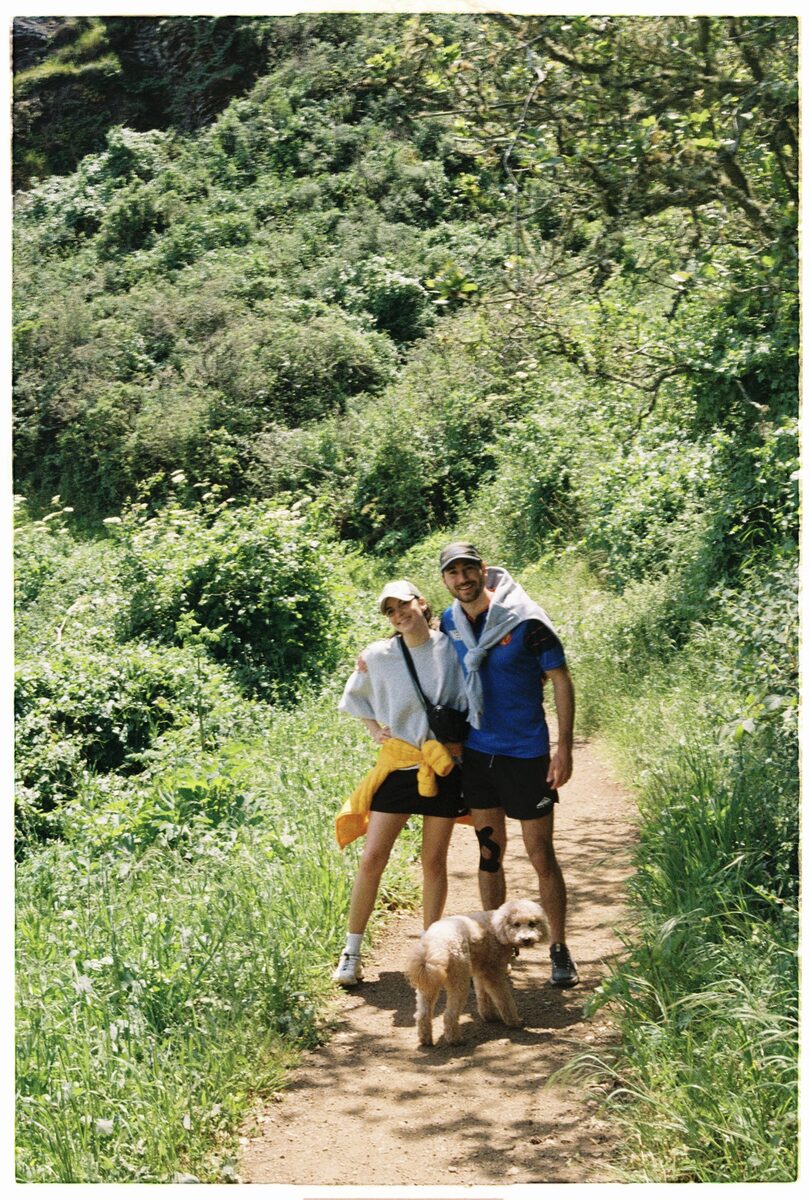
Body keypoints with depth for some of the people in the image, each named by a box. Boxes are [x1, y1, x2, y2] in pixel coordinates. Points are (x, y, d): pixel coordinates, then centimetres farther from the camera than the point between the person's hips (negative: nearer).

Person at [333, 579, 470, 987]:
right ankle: (351, 952, 8)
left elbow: (469, 701, 6)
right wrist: (375, 729, 4)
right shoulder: (377, 656, -2)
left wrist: (461, 742, -2)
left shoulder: (452, 648, -4)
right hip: (398, 765, 0)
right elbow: (354, 698, 16)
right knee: (372, 858, -3)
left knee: (434, 860, 8)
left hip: (443, 766, 0)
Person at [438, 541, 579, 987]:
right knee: (489, 852, 12)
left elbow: (561, 679, -9)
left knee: (541, 855, 1)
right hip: (477, 751, 5)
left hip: (526, 753, -4)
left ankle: (559, 951, 14)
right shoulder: (449, 623, 1)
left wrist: (564, 748, -13)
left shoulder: (525, 619, -14)